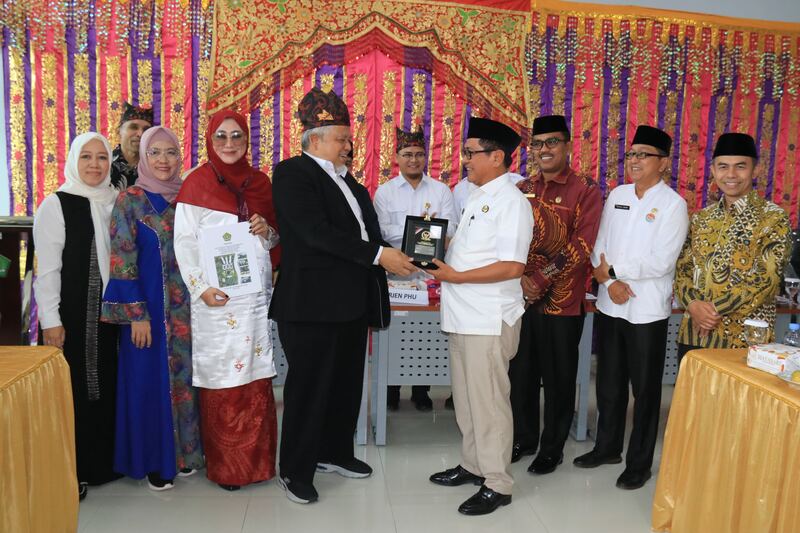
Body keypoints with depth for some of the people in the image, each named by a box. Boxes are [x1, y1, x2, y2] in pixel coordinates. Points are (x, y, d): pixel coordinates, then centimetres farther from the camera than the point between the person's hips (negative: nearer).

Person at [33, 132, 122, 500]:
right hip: (71, 314, -4)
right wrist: (50, 320, -13)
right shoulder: (56, 205, -6)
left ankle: (104, 462, 27)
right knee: (73, 388, 4)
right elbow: (46, 268, -9)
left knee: (107, 384, 11)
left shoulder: (117, 203, 6)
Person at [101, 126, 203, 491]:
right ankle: (153, 460, 19)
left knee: (184, 375, 12)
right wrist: (136, 313, -14)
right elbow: (122, 260, -9)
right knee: (150, 378, 3)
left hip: (187, 306, 4)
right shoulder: (129, 200, -4)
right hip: (148, 306, -4)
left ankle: (183, 451, 27)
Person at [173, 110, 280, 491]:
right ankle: (224, 466, 13)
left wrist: (267, 231, -4)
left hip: (256, 293, 4)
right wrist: (200, 287, -14)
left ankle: (256, 459, 18)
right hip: (216, 296, -4)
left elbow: (275, 238, 19)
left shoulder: (259, 182, 13)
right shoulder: (197, 182, 1)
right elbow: (184, 241, -4)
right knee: (220, 380, 0)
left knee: (257, 378, 6)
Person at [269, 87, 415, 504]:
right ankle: (295, 471, 19)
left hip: (351, 301, 8)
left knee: (346, 384, 17)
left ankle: (335, 453, 35)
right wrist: (379, 255, -22)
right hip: (312, 302, -8)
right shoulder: (293, 173, -10)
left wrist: (393, 258, 2)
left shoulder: (344, 177, 16)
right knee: (308, 387, 3)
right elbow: (318, 233, -21)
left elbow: (364, 228, 18)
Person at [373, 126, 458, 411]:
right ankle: (391, 389, 20)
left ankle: (421, 390, 20)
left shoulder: (441, 190, 7)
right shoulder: (385, 191, 4)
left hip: (430, 270, 1)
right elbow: (382, 230, -9)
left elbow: (450, 228, -5)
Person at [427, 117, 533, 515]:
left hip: (489, 319, -9)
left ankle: (497, 484, 17)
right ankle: (473, 465, 35)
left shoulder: (510, 201, -14)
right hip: (463, 316, 9)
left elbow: (512, 266, -21)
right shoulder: (478, 197, 14)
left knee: (488, 402, 2)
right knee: (466, 398, 18)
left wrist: (455, 277, -19)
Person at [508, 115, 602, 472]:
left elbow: (582, 246, -13)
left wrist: (541, 280, -18)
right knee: (521, 373, 14)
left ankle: (552, 447, 25)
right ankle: (523, 438, 32)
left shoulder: (586, 190, -5)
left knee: (557, 379, 8)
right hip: (521, 297, 5)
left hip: (562, 301, -4)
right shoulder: (522, 189, 10)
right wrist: (521, 279, -7)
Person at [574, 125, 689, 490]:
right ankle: (607, 447, 35)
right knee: (609, 384, 17)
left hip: (647, 310, -5)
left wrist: (612, 269, -11)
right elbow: (600, 247, 5)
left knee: (645, 390, 8)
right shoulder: (617, 195, 8)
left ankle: (639, 463, 23)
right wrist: (610, 281, -11)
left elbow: (660, 262, -17)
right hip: (610, 306, 5)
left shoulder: (673, 205, -8)